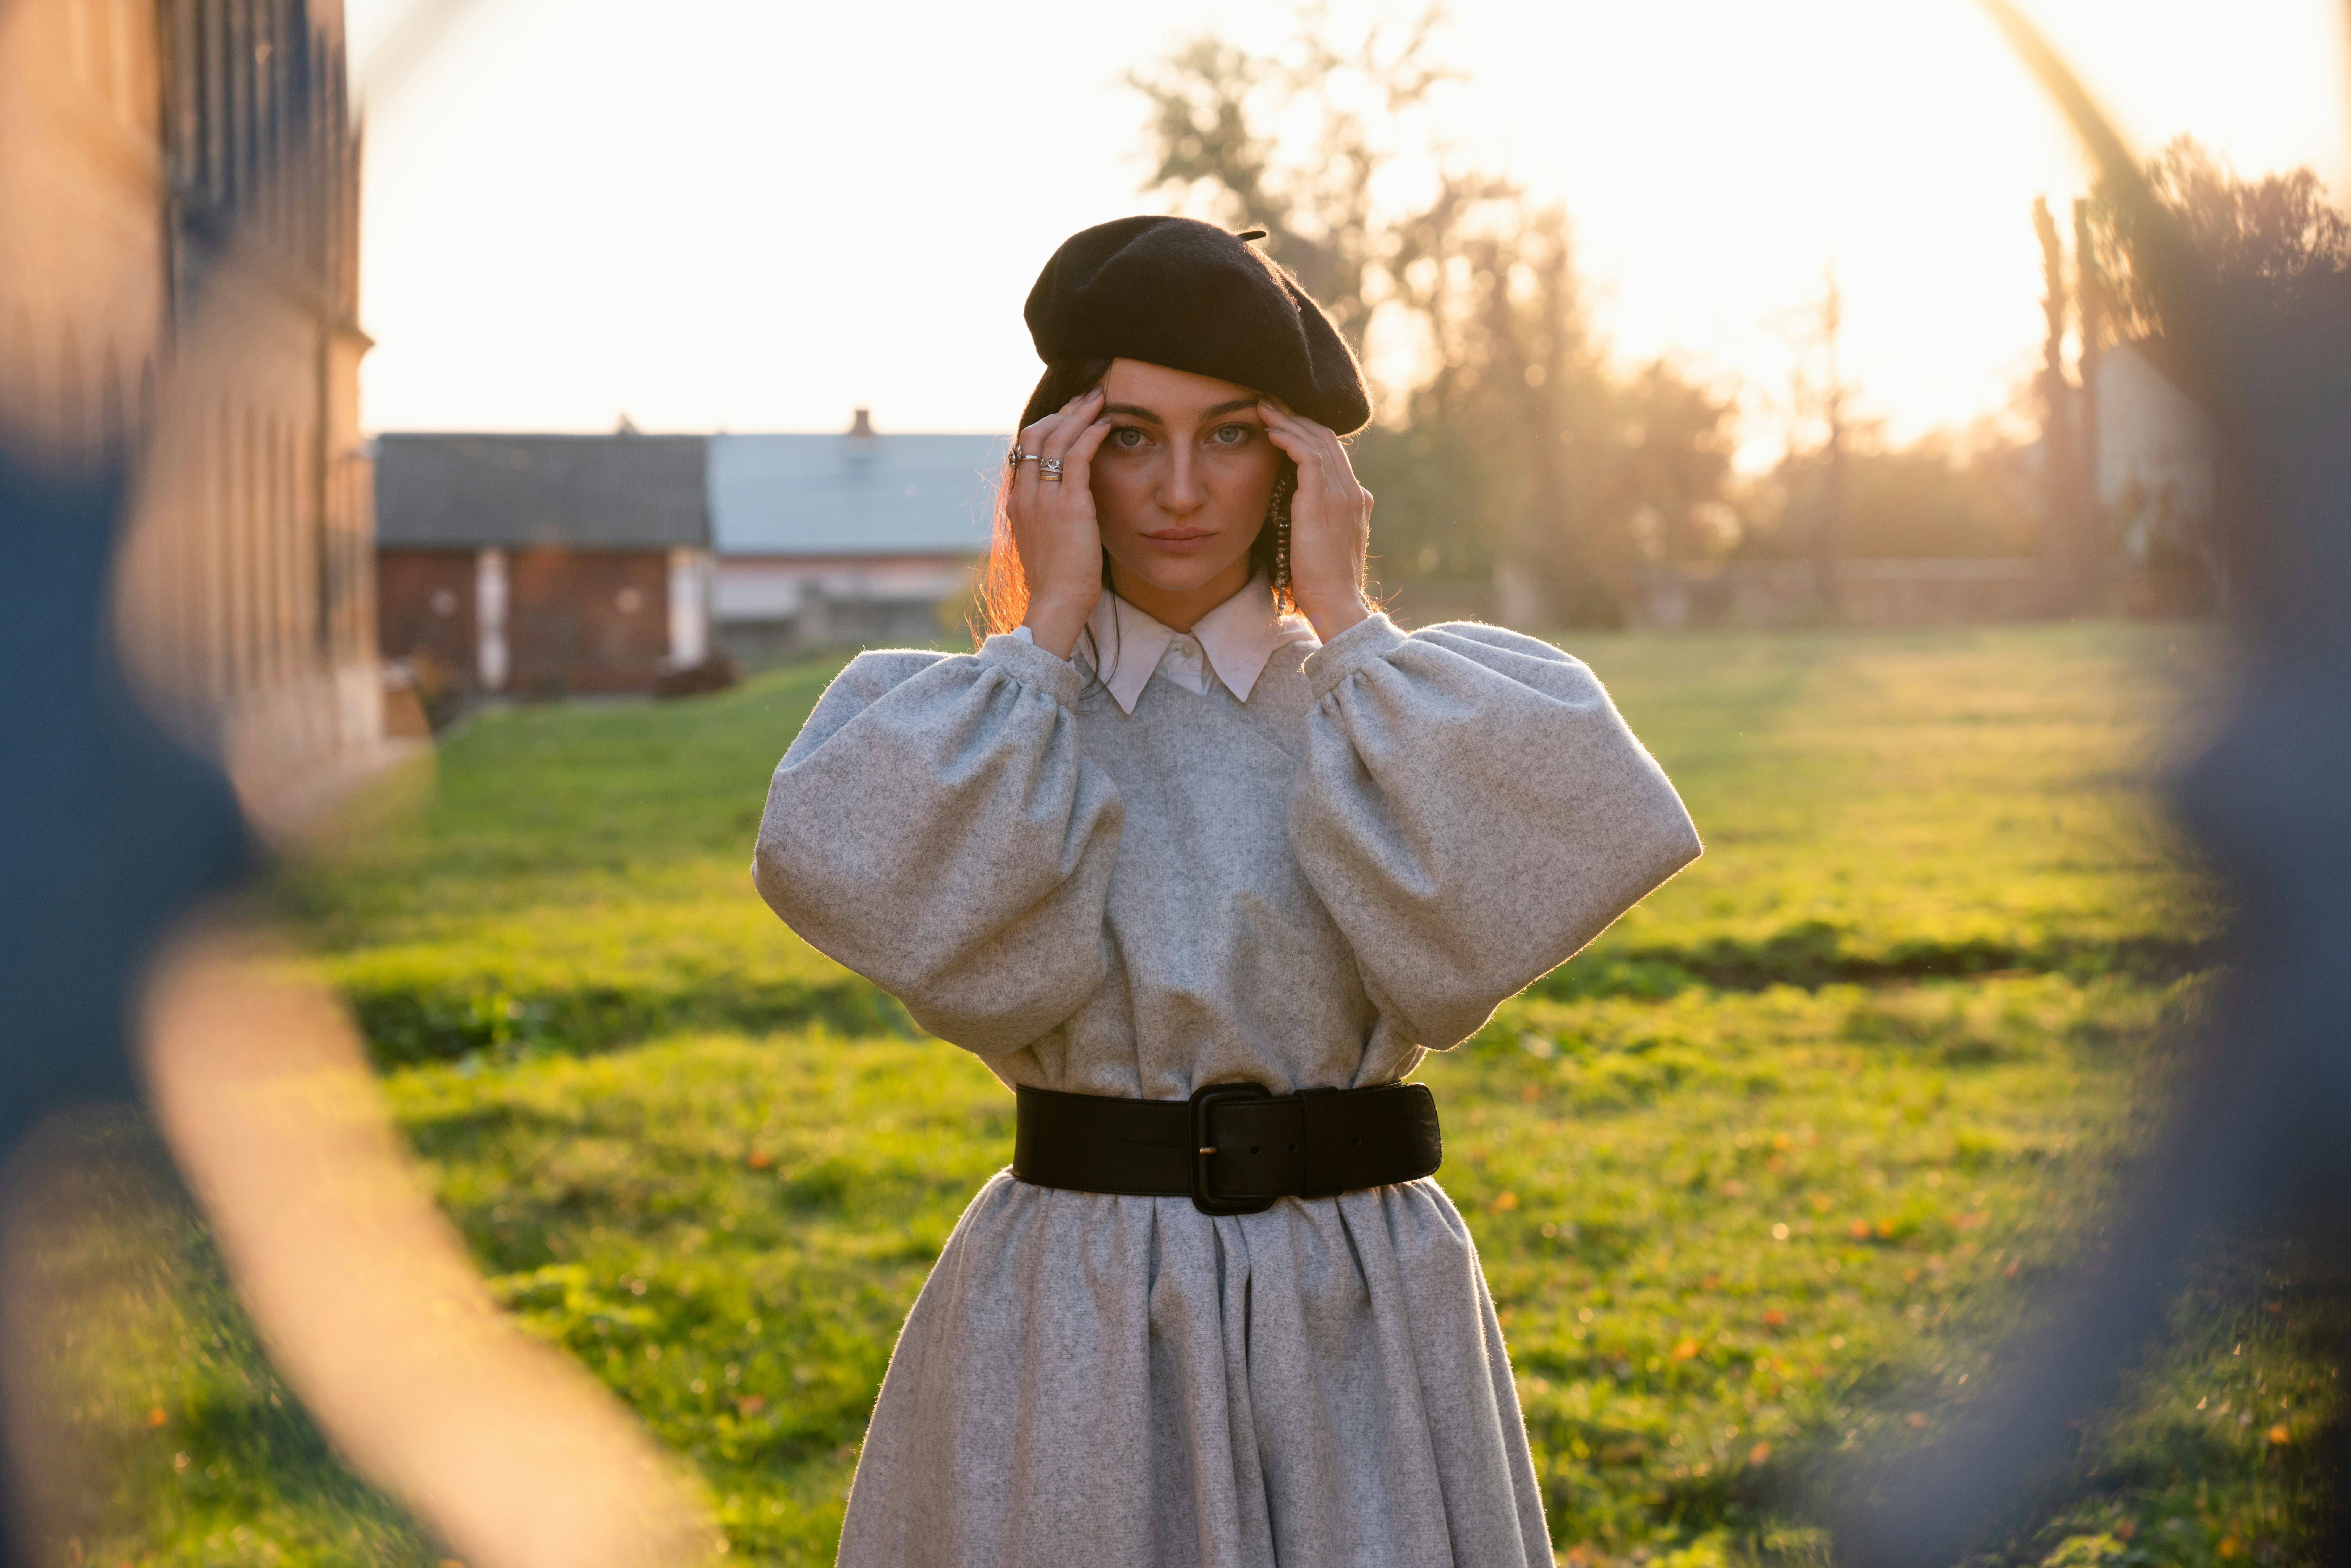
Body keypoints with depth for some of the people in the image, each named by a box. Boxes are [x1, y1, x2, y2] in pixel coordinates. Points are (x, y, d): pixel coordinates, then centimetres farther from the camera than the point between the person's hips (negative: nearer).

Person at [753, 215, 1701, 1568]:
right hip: (1071, 1337, 0)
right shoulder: (942, 717, 3)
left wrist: (1346, 626, -9)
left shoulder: (1405, 703, 4)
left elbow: (1471, 917, -17)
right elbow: (900, 904, -19)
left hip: (1358, 1321, 1)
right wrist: (1049, 629, -10)